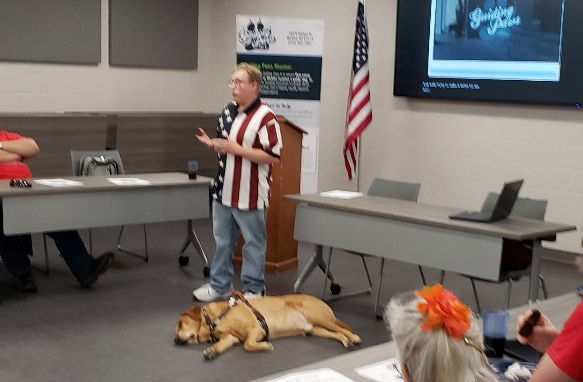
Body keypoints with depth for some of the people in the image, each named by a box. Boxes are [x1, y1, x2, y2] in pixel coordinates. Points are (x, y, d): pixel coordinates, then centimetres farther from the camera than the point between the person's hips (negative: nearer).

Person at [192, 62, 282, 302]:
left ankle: (254, 290, 18)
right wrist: (212, 144, 0)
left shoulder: (265, 117, -15)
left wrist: (237, 150, -21)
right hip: (224, 190, 8)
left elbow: (273, 156, -20)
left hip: (250, 194, -8)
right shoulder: (228, 112, 11)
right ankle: (220, 285, 29)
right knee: (222, 240, 16)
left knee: (253, 242, 6)